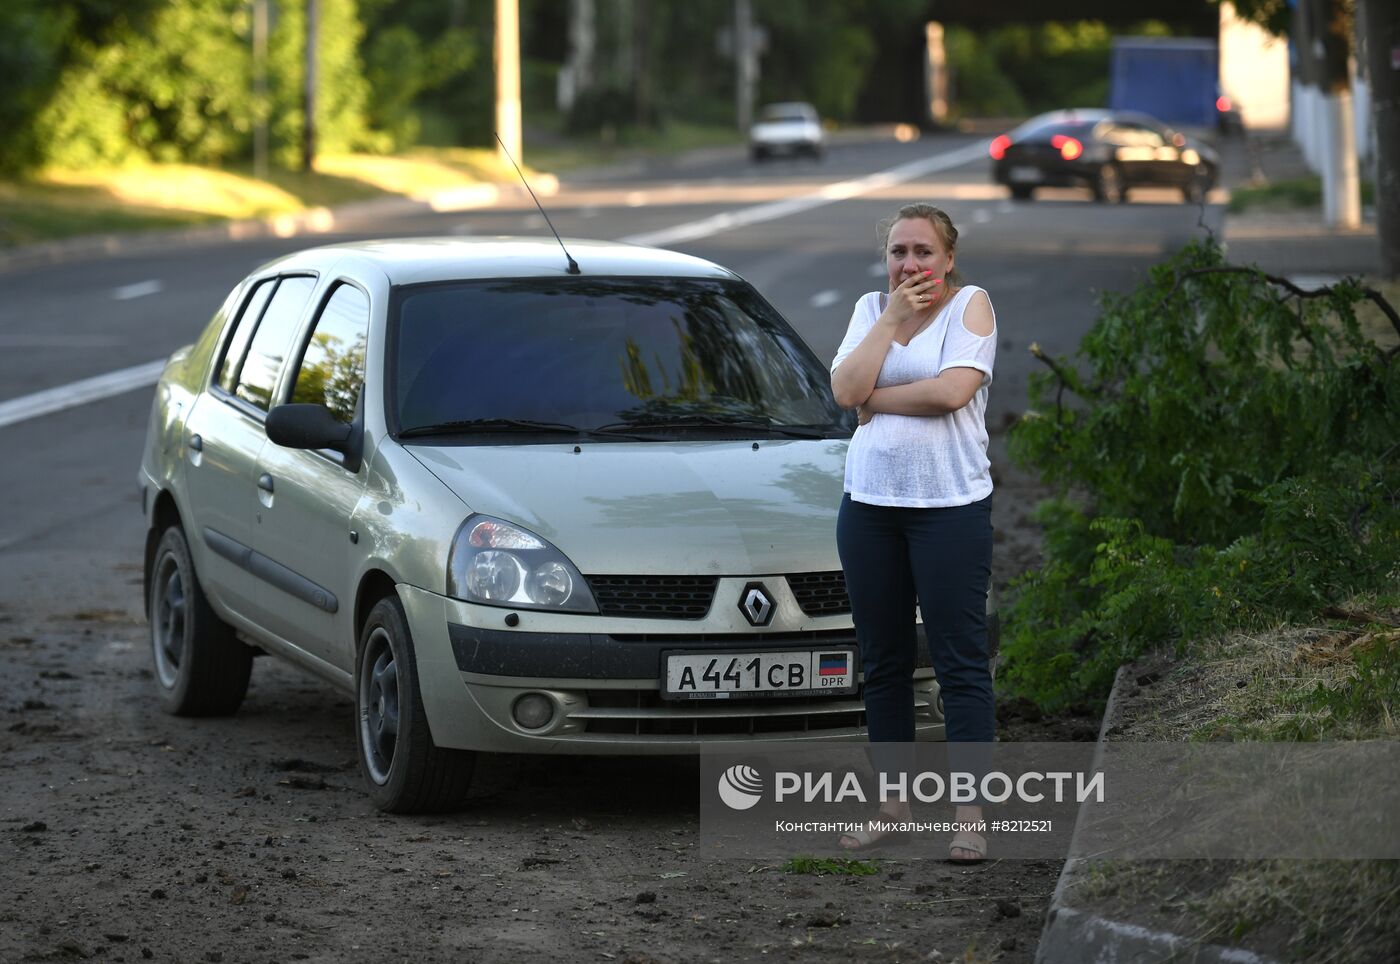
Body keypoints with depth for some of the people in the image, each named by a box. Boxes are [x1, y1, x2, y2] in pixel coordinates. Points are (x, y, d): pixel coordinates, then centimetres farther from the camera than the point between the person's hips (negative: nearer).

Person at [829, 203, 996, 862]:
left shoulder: (970, 305, 0)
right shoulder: (870, 308, 12)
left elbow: (953, 388, -16)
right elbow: (845, 389, -3)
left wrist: (874, 399, -6)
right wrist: (891, 318, -6)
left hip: (950, 504, -5)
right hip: (869, 502, 5)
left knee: (960, 659, -5)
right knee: (883, 660, 10)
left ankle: (970, 811, -5)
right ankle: (891, 798, 19)